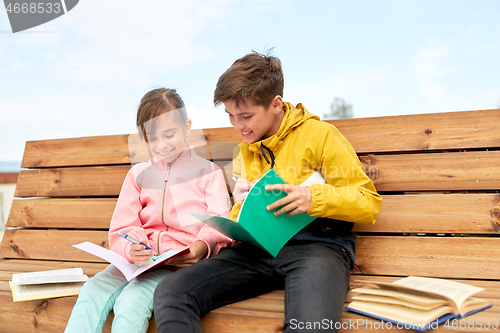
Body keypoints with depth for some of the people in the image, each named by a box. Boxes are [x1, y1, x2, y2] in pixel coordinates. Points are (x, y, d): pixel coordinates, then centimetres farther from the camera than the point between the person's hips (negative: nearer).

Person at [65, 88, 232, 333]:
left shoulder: (207, 171, 10)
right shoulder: (138, 174, 20)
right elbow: (122, 228, 10)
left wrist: (201, 247, -24)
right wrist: (132, 249, -15)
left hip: (182, 263, -3)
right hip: (139, 261, 4)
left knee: (133, 299, -30)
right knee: (92, 291, -24)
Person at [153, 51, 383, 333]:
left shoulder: (319, 134, 1)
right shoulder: (244, 152, 20)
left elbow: (369, 204, -1)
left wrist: (313, 198, -18)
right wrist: (242, 202, 8)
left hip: (318, 244, -5)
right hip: (258, 248, 6)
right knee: (170, 292, -19)